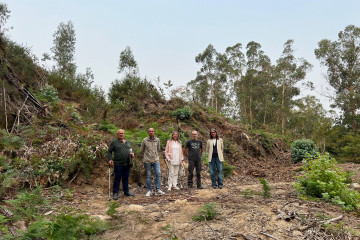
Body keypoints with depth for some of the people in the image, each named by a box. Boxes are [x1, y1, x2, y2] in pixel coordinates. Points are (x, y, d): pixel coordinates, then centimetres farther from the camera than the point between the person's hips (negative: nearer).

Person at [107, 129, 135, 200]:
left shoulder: (127, 142, 15)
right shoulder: (114, 142, -1)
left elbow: (130, 150, 25)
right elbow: (109, 151, 1)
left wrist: (132, 153, 4)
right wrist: (110, 159, -11)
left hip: (127, 164, 5)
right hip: (118, 164, -5)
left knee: (126, 178, 13)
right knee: (117, 178, 0)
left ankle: (126, 191, 24)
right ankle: (115, 193, 9)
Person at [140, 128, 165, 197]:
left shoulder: (157, 140, 3)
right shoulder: (145, 140, -3)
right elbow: (141, 150, 9)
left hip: (156, 160, 1)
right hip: (147, 161, -1)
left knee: (158, 173, -10)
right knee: (148, 176, 4)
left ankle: (158, 190, -1)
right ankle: (149, 190, 15)